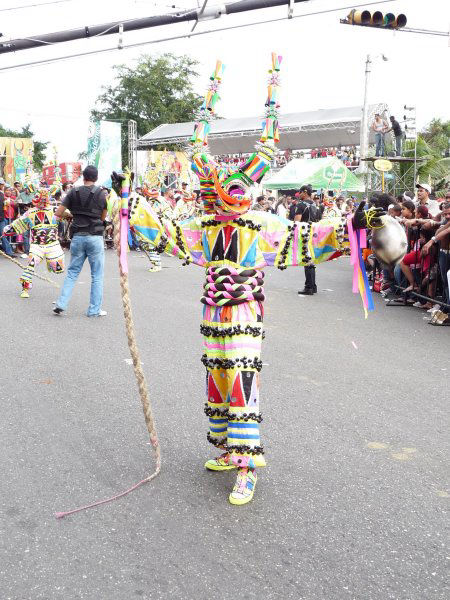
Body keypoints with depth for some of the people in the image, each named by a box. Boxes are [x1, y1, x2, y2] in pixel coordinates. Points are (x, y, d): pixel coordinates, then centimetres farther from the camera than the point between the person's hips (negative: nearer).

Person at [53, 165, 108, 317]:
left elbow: (58, 213, 2)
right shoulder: (102, 194, -3)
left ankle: (61, 304, 8)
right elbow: (103, 217, 4)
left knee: (72, 272, 14)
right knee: (97, 275, 6)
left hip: (78, 236, 3)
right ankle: (94, 310, 7)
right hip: (95, 237, -3)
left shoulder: (74, 192, 3)